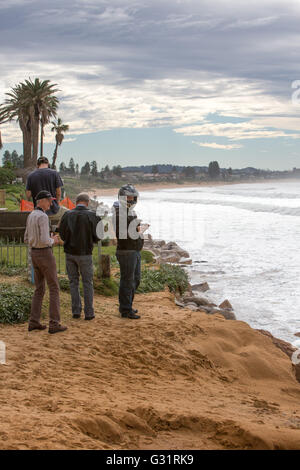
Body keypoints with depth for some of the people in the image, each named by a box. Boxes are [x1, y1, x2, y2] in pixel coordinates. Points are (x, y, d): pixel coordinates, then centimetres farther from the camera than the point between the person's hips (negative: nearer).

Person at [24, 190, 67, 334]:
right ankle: (54, 324, -3)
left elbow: (27, 240, 17)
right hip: (45, 255, -9)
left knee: (39, 289, 14)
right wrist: (53, 241, -2)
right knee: (54, 289, -1)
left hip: (34, 254, 9)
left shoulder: (30, 216, 12)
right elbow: (44, 240, -25)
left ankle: (34, 322, 12)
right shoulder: (43, 217, -19)